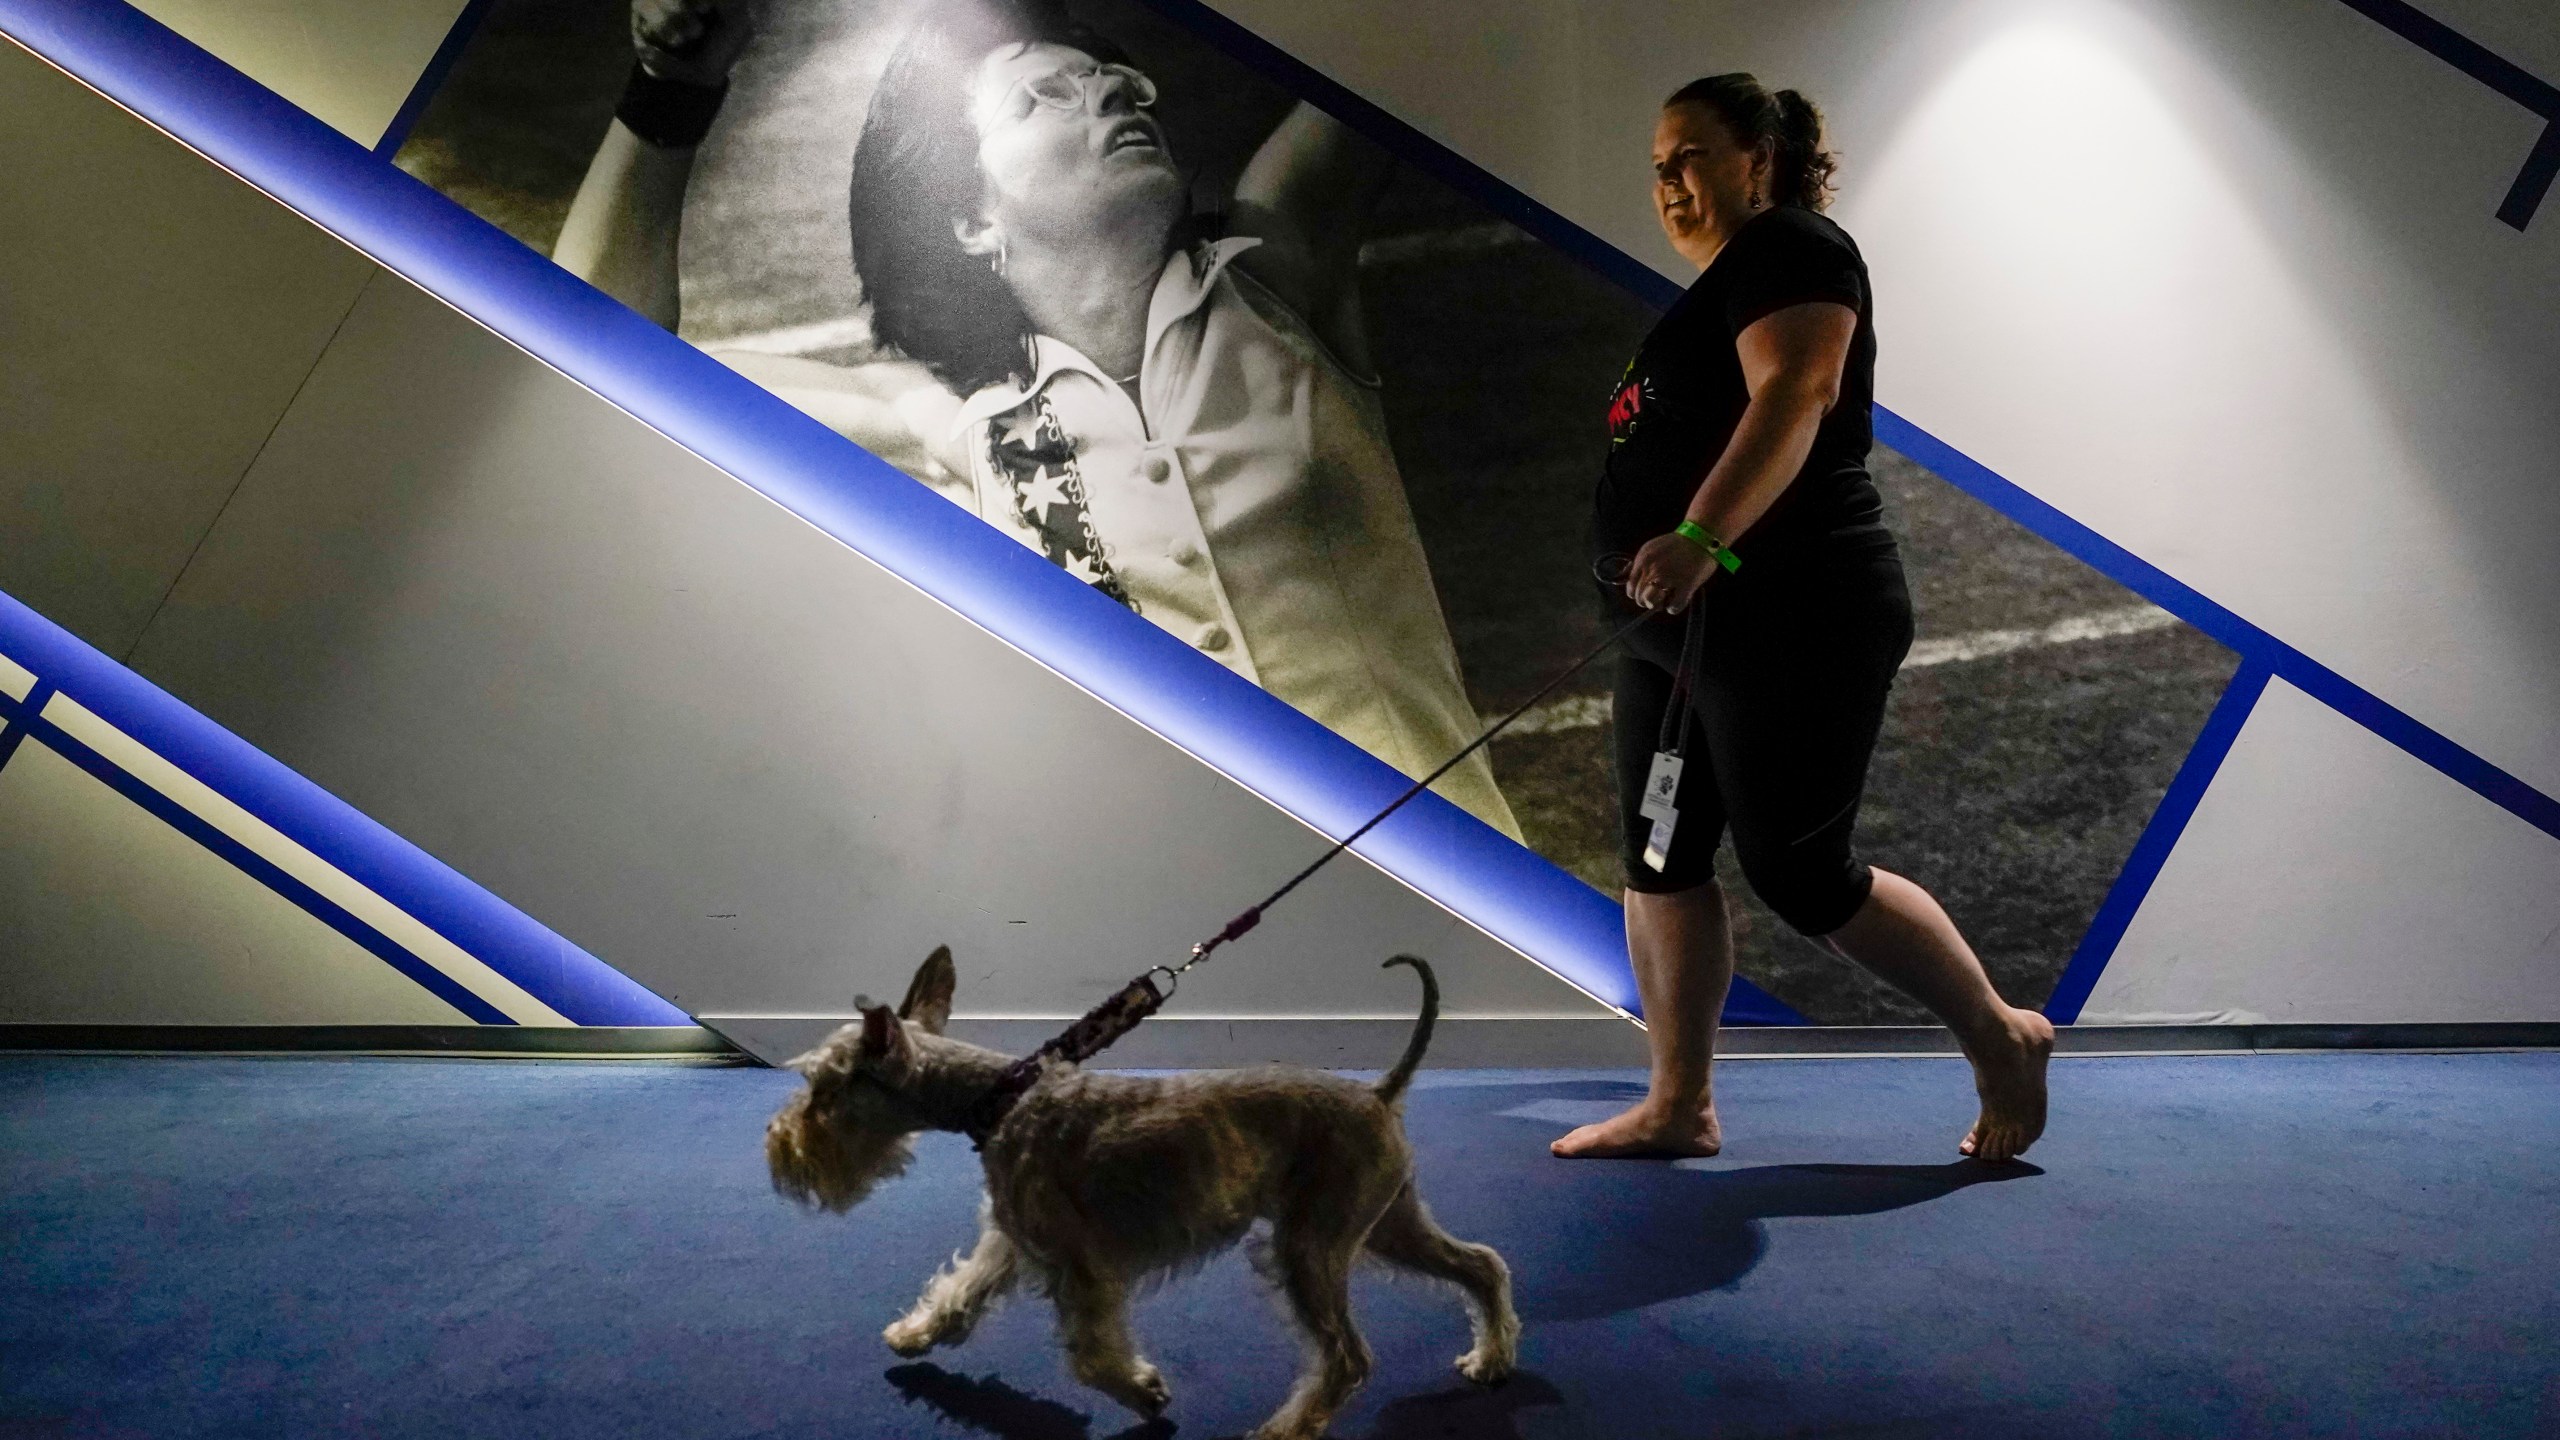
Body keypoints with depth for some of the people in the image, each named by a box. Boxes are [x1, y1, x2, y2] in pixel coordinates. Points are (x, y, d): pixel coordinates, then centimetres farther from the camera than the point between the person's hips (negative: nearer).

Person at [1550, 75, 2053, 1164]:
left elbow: (1794, 393, -24)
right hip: (1687, 626, 10)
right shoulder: (1722, 287, 24)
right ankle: (1679, 1105, 13)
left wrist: (1701, 536, -37)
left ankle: (2000, 1035, 13)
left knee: (1797, 870, -7)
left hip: (1791, 618, -10)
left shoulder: (1789, 248, -7)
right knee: (1660, 859, 6)